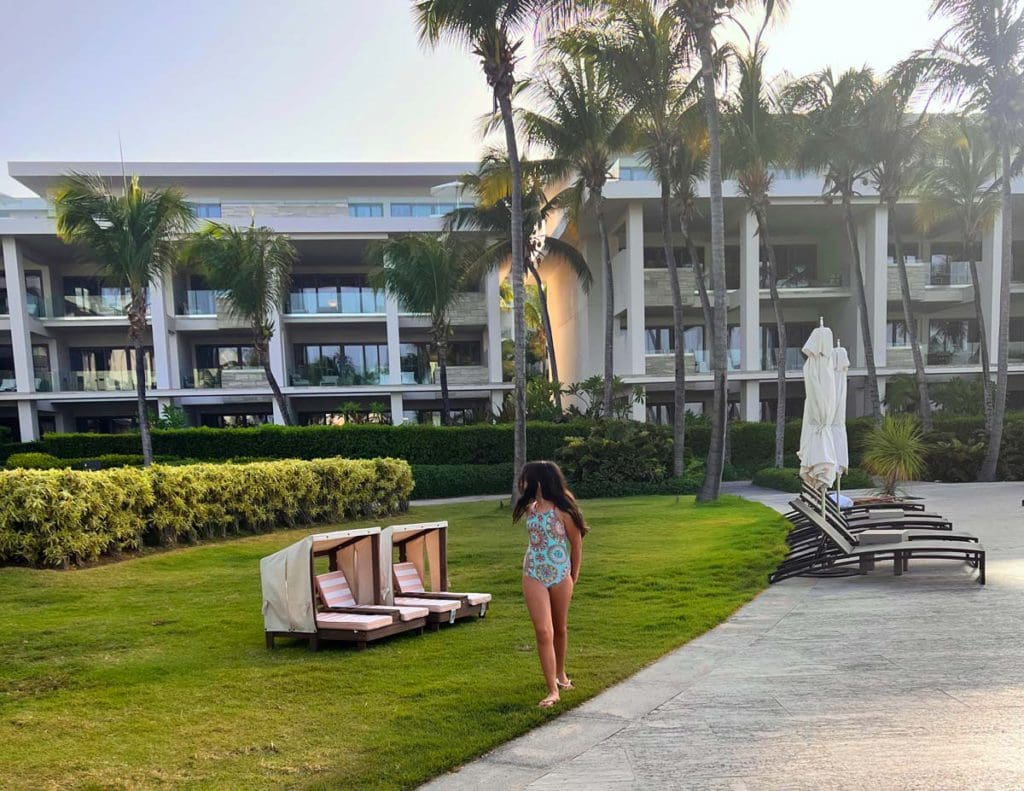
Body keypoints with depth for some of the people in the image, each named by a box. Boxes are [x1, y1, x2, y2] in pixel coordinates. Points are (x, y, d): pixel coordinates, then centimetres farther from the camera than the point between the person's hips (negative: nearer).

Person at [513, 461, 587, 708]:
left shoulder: (562, 511, -14)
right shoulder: (530, 509, 0)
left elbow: (576, 544, -3)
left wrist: (574, 576, 6)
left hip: (561, 575, -2)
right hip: (534, 576, 2)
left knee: (560, 629, 16)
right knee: (544, 631, -7)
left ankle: (560, 674, 40)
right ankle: (553, 690, -2)